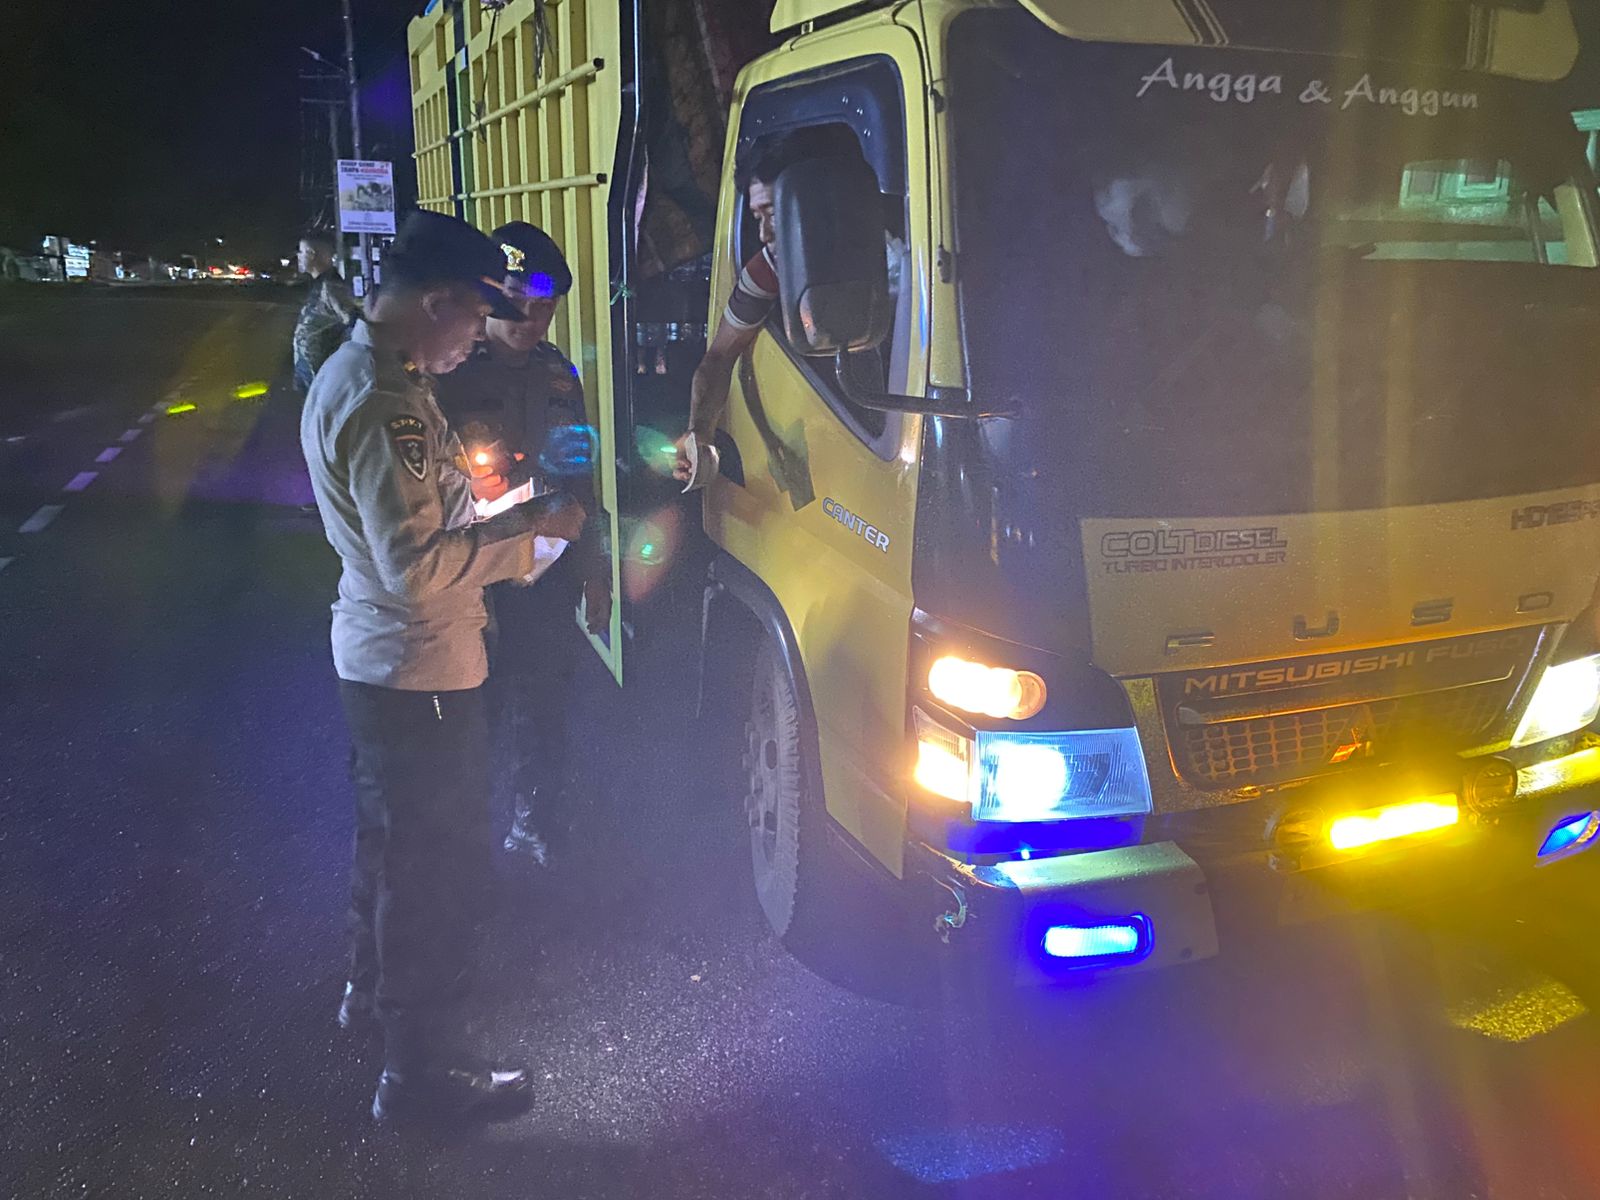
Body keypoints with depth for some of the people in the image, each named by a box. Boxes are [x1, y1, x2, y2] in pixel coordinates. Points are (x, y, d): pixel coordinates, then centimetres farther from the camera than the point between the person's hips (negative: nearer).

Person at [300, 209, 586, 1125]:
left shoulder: (355, 373, 8)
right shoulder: (383, 405, -26)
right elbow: (416, 565, -30)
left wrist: (497, 508, 8)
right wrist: (531, 527, -21)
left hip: (380, 659, 11)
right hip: (420, 670, -11)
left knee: (394, 831, 26)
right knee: (442, 860, 1)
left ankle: (377, 985, 47)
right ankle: (422, 1068, 15)